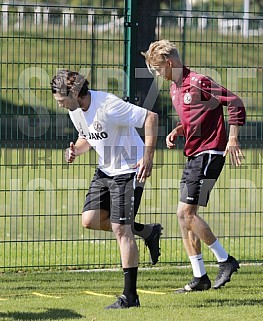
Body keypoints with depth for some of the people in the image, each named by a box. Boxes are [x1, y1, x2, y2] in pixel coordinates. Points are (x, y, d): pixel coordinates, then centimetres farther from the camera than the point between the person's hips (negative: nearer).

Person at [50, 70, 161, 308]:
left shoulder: (108, 106, -26)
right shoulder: (76, 111, 0)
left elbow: (151, 117, -24)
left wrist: (148, 157, -28)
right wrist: (75, 150, -5)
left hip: (129, 170, -9)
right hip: (105, 170, 9)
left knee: (120, 229, -10)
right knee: (90, 220, -1)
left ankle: (130, 296, -4)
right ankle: (148, 231, 20)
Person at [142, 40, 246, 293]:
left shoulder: (198, 82, -14)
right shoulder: (175, 89, 14)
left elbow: (235, 103, -15)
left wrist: (233, 139, -18)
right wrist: (176, 132, 8)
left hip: (209, 153, -10)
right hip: (193, 155, 10)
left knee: (186, 212, -14)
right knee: (185, 215, 6)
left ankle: (225, 260, -4)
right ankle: (199, 277, 9)